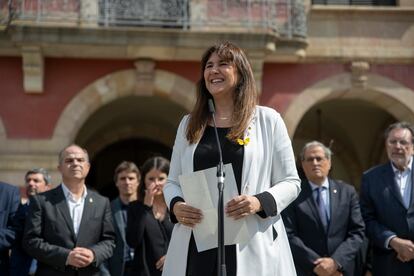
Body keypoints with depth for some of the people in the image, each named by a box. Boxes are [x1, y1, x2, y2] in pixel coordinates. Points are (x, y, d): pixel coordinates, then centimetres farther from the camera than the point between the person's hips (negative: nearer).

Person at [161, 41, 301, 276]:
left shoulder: (268, 119, 4)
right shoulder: (189, 124, 14)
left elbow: (290, 182, 4)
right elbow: (172, 182, 16)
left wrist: (260, 202, -15)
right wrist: (176, 204, -6)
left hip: (251, 246, -2)